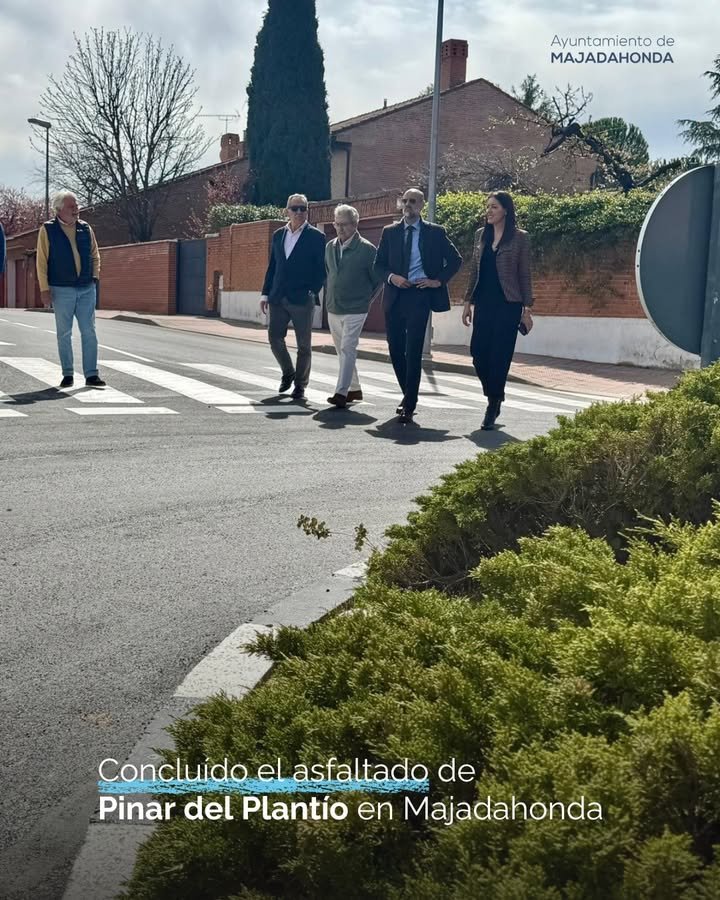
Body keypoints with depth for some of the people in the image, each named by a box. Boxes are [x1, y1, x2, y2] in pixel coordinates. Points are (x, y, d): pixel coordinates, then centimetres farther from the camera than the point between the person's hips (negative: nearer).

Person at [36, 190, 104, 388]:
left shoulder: (85, 228, 8)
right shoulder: (48, 230, -1)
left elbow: (95, 255, 19)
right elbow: (41, 261, -2)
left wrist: (95, 275, 6)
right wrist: (44, 289, -7)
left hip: (87, 289, 3)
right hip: (62, 290, -3)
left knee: (89, 332, 0)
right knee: (64, 334, 4)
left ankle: (91, 374, 3)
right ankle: (68, 374, 12)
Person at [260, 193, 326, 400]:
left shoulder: (316, 236, -1)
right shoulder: (278, 235, 12)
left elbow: (322, 269, -4)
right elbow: (272, 266, 15)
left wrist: (313, 291, -14)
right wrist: (265, 293, 9)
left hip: (302, 299, -4)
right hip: (278, 298, 4)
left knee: (304, 345, 1)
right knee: (274, 338, 3)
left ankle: (300, 385, 13)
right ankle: (288, 373, 27)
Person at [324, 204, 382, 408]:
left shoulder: (367, 249, -9)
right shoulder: (330, 247, 8)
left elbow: (378, 278, -3)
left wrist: (364, 298, 1)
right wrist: (328, 297, 17)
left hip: (355, 310, -7)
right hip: (333, 309, 7)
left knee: (347, 350, -13)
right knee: (342, 351, 13)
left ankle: (341, 393, -15)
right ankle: (354, 389, 25)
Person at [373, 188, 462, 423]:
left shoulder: (435, 232, 4)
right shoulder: (389, 232, 11)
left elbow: (455, 260, 9)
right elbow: (379, 264, 11)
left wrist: (439, 280, -3)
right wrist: (392, 277, -8)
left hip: (420, 296, -4)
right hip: (394, 297, 4)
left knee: (413, 351, -9)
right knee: (395, 349, 7)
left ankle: (409, 405, -5)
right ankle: (408, 394, 26)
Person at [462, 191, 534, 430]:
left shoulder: (520, 238, -1)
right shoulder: (480, 235, 11)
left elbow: (524, 275, -1)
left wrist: (526, 309, -5)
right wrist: (468, 301, 11)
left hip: (507, 304, -4)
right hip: (483, 303, 4)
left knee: (499, 356, -4)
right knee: (478, 353, 0)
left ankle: (493, 407, 7)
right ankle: (494, 397, 22)